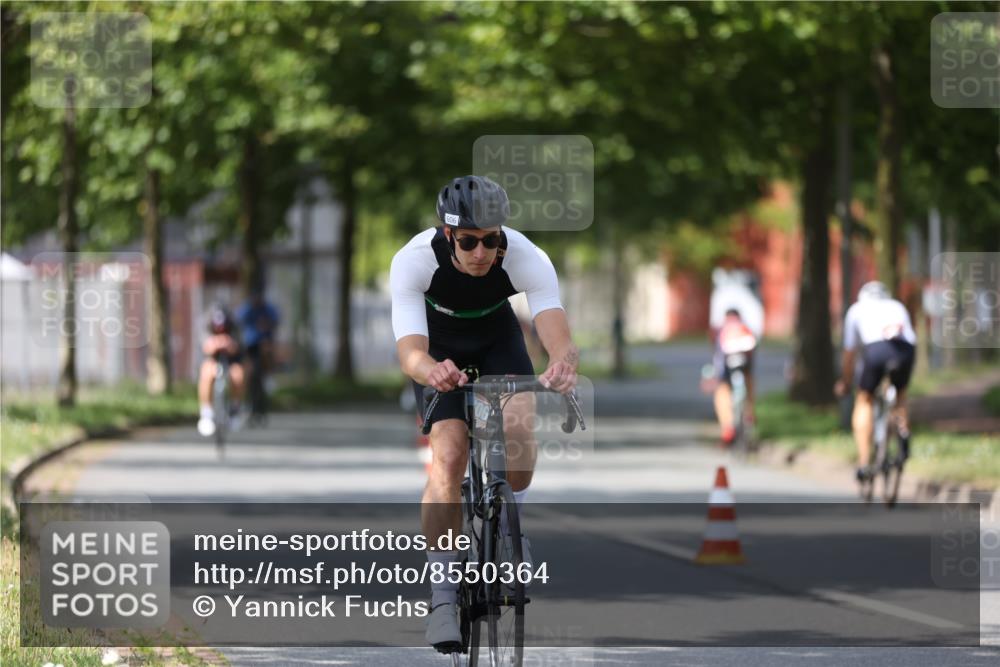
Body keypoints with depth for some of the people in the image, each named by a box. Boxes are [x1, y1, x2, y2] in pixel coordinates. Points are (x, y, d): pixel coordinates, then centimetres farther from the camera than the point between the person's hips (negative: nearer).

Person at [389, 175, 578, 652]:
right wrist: (429, 370, -69)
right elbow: (409, 351, -45)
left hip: (497, 335, 1)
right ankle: (443, 596, -11)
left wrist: (563, 363, -69)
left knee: (518, 427, -27)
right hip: (438, 345, -1)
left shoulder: (527, 258, -34)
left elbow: (558, 337, -45)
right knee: (449, 455, -19)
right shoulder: (414, 260, -36)